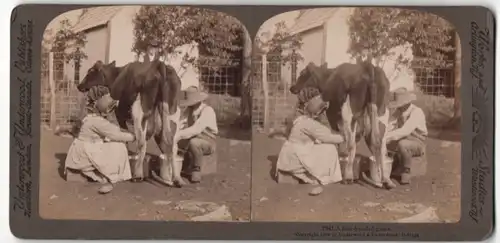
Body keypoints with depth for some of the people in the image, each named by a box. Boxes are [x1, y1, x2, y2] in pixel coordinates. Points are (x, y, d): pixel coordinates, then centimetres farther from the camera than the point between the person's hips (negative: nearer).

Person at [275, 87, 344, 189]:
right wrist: (342, 138, -1)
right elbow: (328, 138, -16)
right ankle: (320, 180, 4)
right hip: (294, 159, -9)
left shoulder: (301, 119, 8)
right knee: (329, 149, -7)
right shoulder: (309, 123, -20)